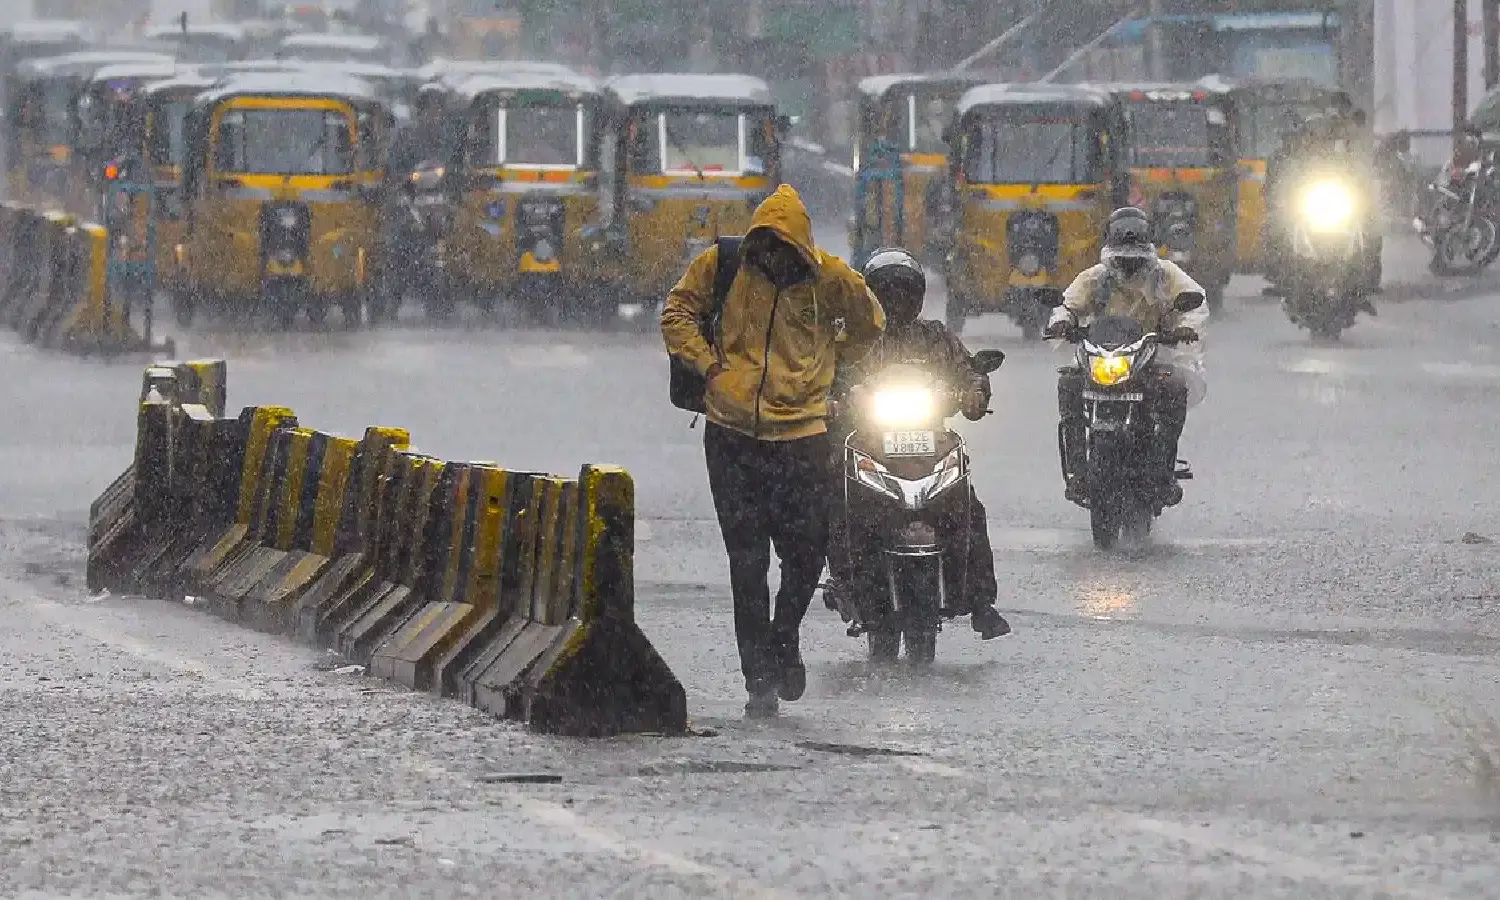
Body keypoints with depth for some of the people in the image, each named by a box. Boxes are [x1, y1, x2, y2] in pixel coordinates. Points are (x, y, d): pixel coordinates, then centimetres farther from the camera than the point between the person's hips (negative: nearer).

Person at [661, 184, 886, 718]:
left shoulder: (828, 278, 0)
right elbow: (677, 313, 9)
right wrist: (707, 362, -3)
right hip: (732, 434, 0)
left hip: (801, 432, 0)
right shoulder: (722, 265, -1)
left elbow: (868, 324, 18)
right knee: (747, 562, 1)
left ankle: (783, 640, 30)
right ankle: (759, 678, 6)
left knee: (806, 554, 1)